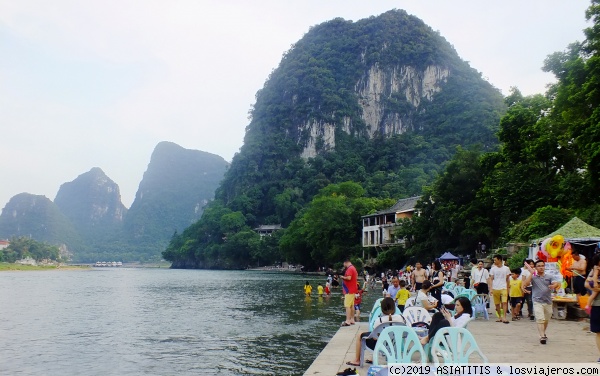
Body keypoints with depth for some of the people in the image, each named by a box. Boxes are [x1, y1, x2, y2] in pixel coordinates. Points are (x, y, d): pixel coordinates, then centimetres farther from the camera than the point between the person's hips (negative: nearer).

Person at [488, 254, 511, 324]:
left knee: (504, 302, -15)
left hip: (504, 288, -1)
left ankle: (504, 317, -14)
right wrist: (491, 288, -4)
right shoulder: (493, 269, 5)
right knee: (497, 304, 5)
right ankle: (499, 317, 17)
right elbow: (491, 279, 5)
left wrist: (507, 288, 12)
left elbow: (507, 279, 12)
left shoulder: (506, 268, 5)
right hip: (495, 288, 2)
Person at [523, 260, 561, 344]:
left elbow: (556, 283, -8)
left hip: (548, 302, 3)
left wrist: (554, 285, -32)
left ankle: (543, 333, 36)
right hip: (537, 302, -3)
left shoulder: (549, 277, 8)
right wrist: (531, 273, -13)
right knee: (540, 319, -14)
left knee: (546, 320, 15)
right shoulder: (533, 277, 2)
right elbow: (526, 283, -13)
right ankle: (542, 337, -17)